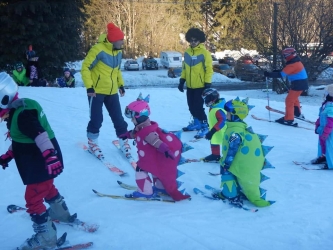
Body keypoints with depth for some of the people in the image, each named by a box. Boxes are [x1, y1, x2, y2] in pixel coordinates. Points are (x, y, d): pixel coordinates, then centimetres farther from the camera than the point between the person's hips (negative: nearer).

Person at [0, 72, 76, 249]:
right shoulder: (17, 112, 7)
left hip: (41, 163, -11)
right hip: (39, 161, 11)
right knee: (46, 187, 30)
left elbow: (40, 135, -36)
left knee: (32, 198, -3)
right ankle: (61, 213, 52)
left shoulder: (22, 115, -26)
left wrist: (50, 156, -44)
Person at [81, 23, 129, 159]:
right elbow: (85, 67, -15)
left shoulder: (118, 52, 5)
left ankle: (124, 142, 21)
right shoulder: (98, 49, -18)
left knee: (118, 118, 7)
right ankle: (92, 143, 19)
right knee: (96, 119, -1)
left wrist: (121, 84, 14)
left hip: (112, 92, 6)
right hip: (97, 91, -6)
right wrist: (89, 86, -19)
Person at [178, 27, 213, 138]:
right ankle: (196, 123, 32)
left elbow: (209, 69, -10)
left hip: (200, 86, -6)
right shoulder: (187, 52, 8)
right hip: (190, 86, 6)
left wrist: (207, 84, -13)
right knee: (192, 106, 14)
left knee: (198, 107, -9)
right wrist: (182, 80, 12)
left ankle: (205, 126, 2)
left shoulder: (204, 53, -10)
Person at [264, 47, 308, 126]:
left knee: (289, 100, -6)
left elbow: (281, 75, -28)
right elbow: (286, 70, 18)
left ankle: (289, 119, -5)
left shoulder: (292, 64, -23)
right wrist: (277, 71, 5)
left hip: (298, 84, -10)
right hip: (301, 83, 10)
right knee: (294, 97, 29)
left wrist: (269, 74, -27)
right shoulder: (295, 61, 8)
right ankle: (297, 113, 44)